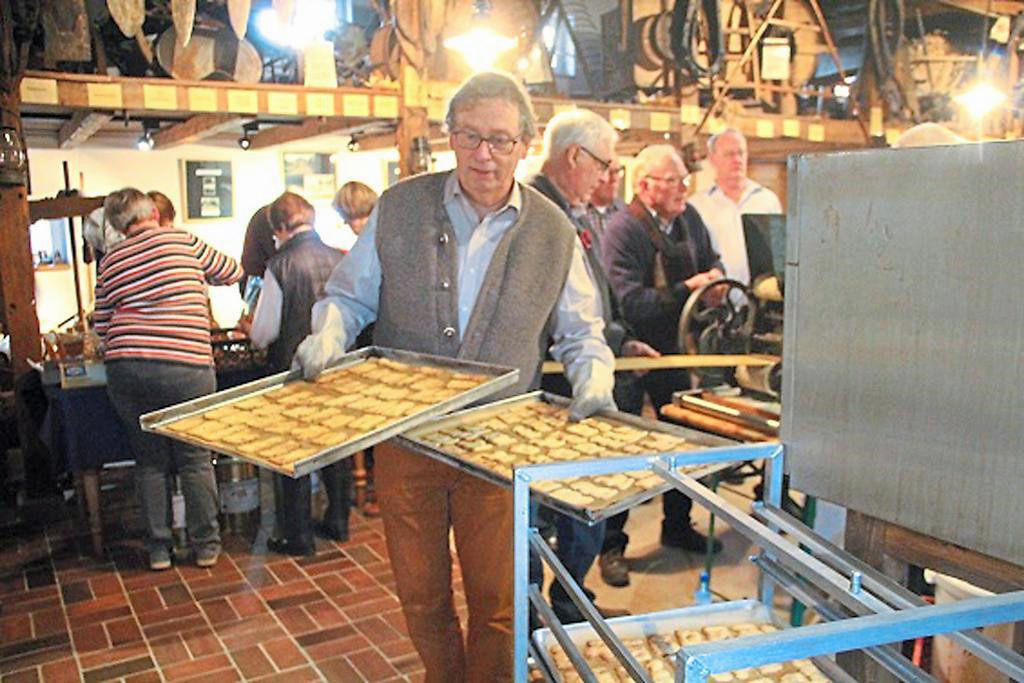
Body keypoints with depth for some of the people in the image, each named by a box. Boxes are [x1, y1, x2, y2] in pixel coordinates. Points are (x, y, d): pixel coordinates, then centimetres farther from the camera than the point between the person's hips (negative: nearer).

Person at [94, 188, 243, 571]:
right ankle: (206, 545, 16)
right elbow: (232, 272, 14)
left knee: (149, 461, 13)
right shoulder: (183, 241, 2)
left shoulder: (110, 262, 9)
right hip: (184, 365, -3)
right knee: (195, 460, 8)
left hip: (125, 369, 3)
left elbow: (102, 327, 12)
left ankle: (158, 548, 21)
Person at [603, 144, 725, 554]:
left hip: (674, 350, 7)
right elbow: (630, 302, -27)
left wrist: (714, 276, -1)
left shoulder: (689, 217, 6)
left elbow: (712, 260, 22)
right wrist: (686, 290, -25)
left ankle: (678, 526, 34)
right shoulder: (623, 229, -18)